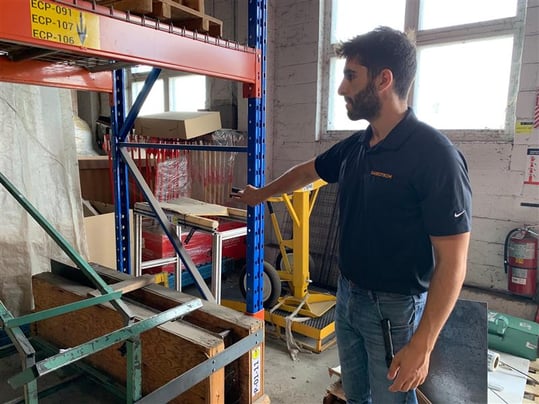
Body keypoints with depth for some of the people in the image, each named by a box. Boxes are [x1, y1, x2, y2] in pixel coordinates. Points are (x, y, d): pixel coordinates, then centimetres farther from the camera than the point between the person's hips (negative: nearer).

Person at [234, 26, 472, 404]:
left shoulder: (435, 154, -21)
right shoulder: (355, 146, 1)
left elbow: (452, 262, -20)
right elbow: (308, 171, 20)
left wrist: (422, 345, -21)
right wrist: (263, 192, 33)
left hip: (395, 308, -7)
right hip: (348, 296, 7)